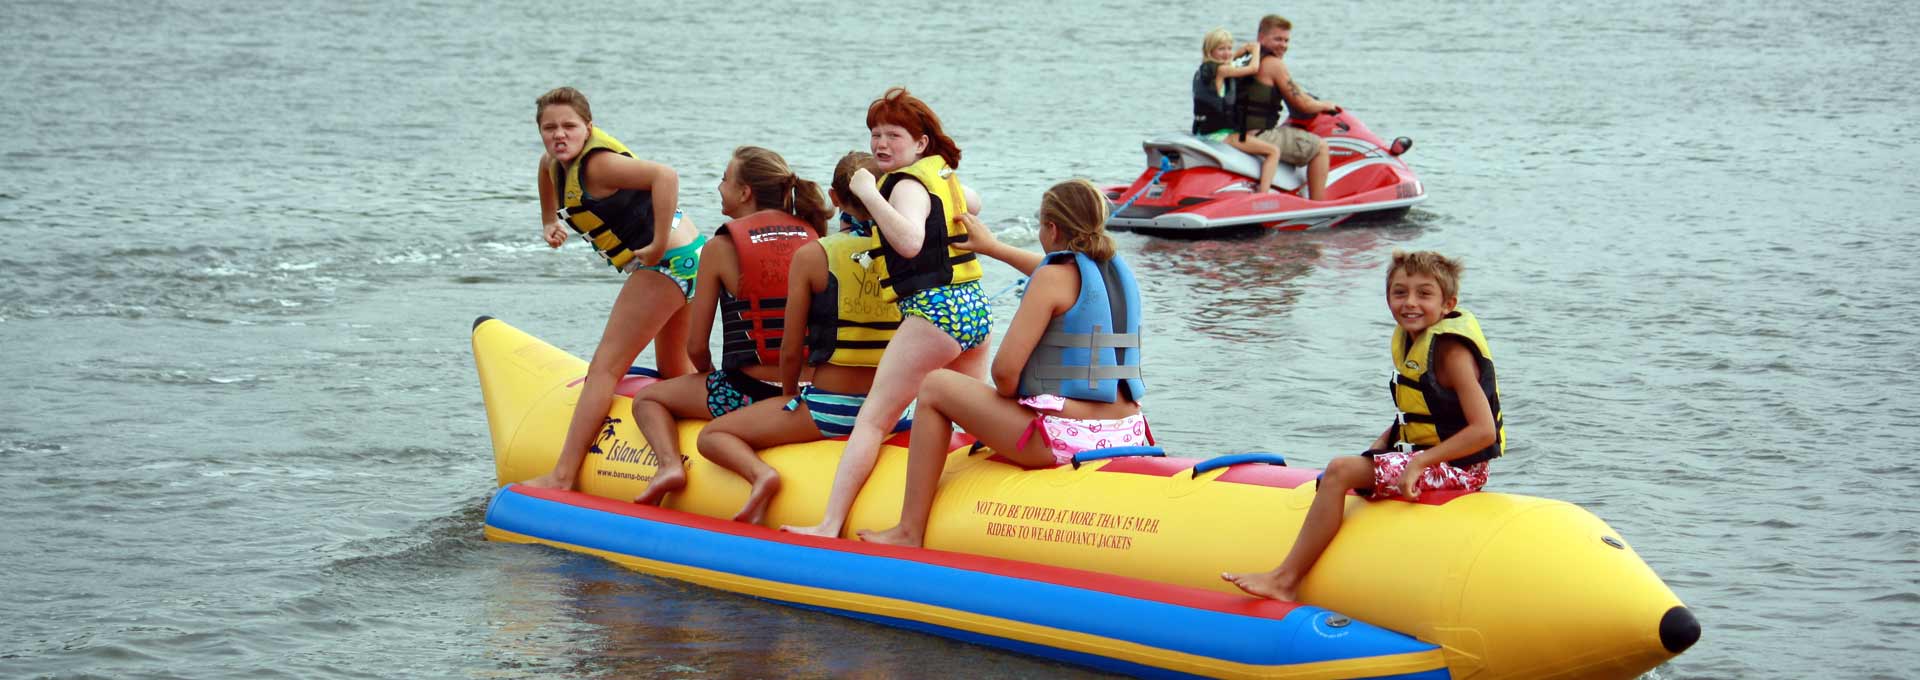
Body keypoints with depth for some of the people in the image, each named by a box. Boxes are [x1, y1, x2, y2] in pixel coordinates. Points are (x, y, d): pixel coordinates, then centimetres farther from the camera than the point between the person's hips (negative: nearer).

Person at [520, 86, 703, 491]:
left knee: (605, 368, -9)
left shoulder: (596, 164, -22)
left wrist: (659, 245, -33)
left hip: (666, 262, -11)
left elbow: (664, 176, -36)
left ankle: (563, 477, -9)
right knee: (675, 371, 25)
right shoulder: (555, 162, 6)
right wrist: (550, 224, 22)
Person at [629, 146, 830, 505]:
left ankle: (669, 463, -8)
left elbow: (696, 346, -2)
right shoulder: (812, 236, 4)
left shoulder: (721, 247, -7)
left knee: (647, 399, 18)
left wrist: (710, 376, 19)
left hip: (751, 394, -5)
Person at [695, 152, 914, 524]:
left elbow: (791, 350, -5)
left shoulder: (812, 256, -9)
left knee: (712, 436, 10)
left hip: (830, 408, -5)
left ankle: (760, 473, -16)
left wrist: (792, 395, 15)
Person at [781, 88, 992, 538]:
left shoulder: (908, 184, -9)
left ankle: (830, 525, -15)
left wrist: (869, 194, -23)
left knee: (872, 419, -10)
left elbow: (909, 241, -29)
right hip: (974, 307, 9)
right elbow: (972, 205, 42)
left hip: (934, 309, -9)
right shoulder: (941, 176, 18)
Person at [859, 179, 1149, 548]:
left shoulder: (1053, 277, -12)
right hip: (1127, 435, 8)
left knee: (935, 387, 5)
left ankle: (909, 531, 5)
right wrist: (993, 247, 46)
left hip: (1067, 439, -8)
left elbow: (1004, 371, -16)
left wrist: (1010, 396, 7)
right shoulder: (1119, 271, 11)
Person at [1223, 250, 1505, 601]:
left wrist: (1420, 463, -26)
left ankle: (1286, 579, -17)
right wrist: (1382, 442, 3)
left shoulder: (1451, 352, -18)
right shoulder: (1410, 341, 10)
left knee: (1340, 471, -19)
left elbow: (1484, 430, -26)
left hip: (1454, 467, -10)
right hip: (1424, 459, 10)